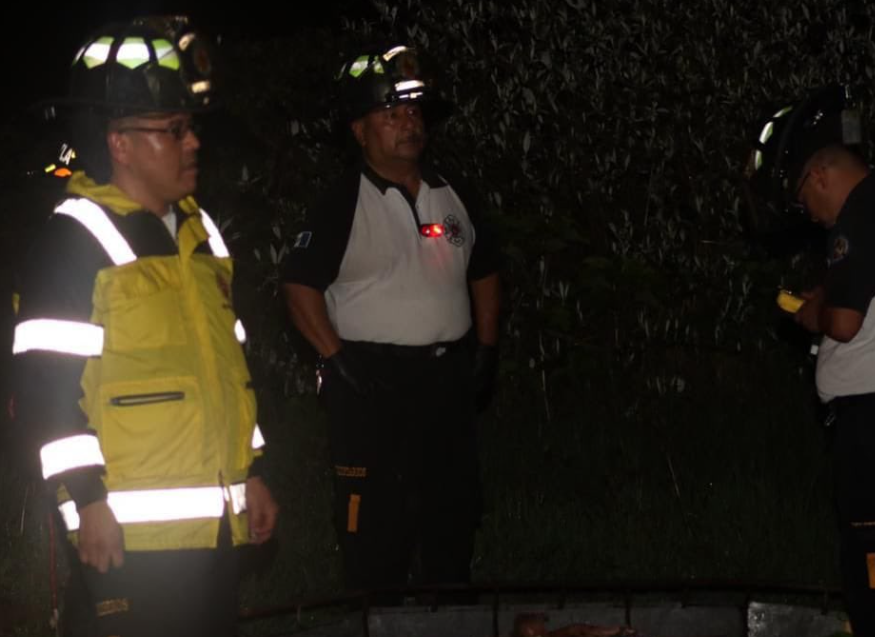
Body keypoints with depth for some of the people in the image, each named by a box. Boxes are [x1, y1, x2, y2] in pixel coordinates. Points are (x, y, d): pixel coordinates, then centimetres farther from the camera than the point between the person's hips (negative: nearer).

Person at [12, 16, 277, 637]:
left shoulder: (199, 231, 16)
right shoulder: (74, 240, -10)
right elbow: (48, 387, -14)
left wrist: (252, 473, 21)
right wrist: (88, 503, -16)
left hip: (213, 521, 8)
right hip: (133, 532, -8)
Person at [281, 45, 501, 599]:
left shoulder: (453, 197, 11)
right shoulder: (344, 205, -6)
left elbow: (484, 272, 21)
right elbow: (300, 284, -8)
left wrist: (487, 348, 11)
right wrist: (336, 357, -14)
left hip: (449, 378, 6)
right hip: (373, 382, -6)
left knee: (454, 512, 12)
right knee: (377, 522, -5)